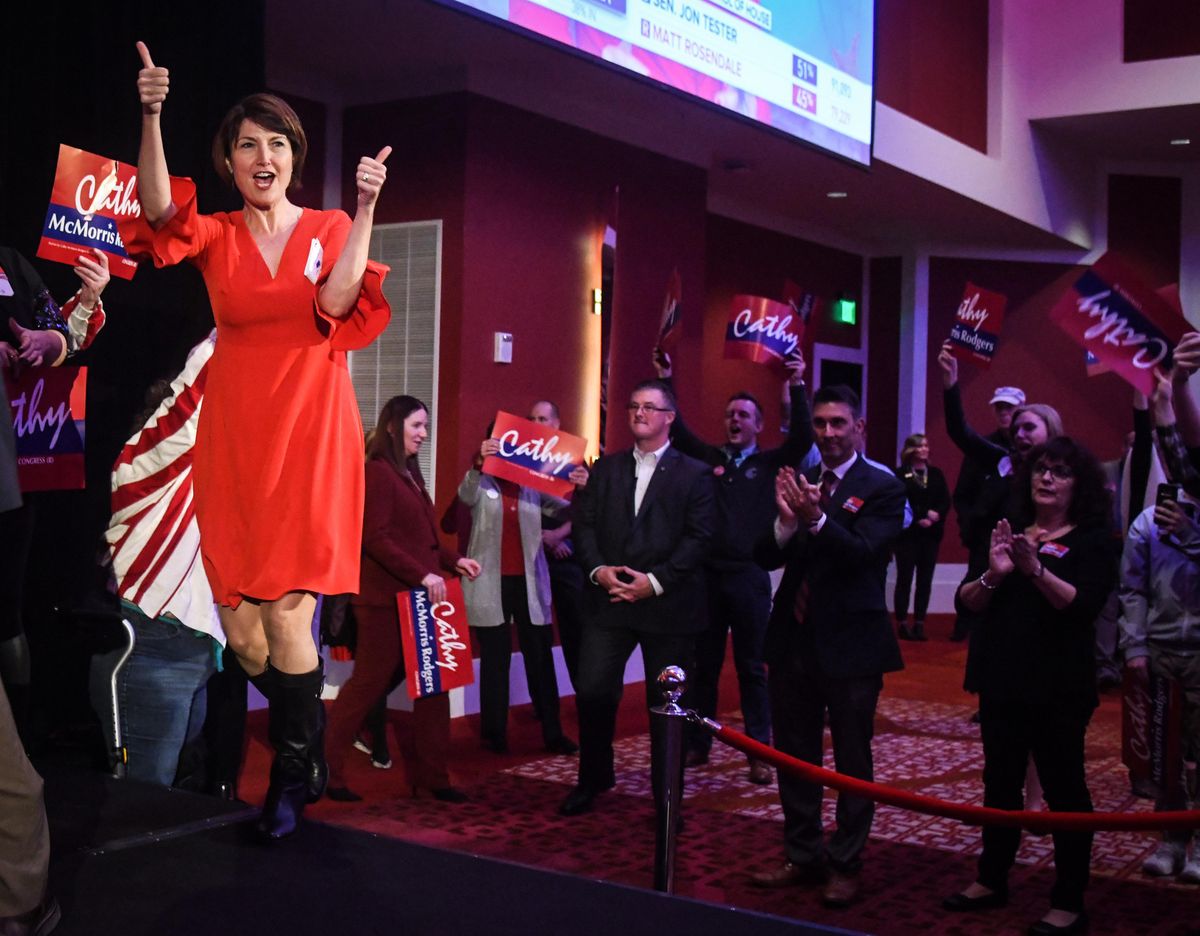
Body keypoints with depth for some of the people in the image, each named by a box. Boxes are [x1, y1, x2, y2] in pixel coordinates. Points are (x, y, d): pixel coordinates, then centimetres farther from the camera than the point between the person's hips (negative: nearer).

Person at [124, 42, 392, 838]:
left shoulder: (330, 229, 6)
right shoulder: (216, 235, 9)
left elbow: (335, 303, -14)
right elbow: (161, 214, -14)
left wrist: (366, 210, -21)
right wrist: (152, 117, -25)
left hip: (310, 437, -2)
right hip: (235, 437, 3)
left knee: (286, 613, -9)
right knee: (240, 626, 2)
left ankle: (293, 773, 12)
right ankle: (307, 749, 27)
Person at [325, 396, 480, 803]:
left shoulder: (409, 474, 17)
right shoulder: (378, 472, -10)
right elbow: (375, 538, -18)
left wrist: (453, 561, 8)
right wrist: (422, 575, -21)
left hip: (418, 597, 9)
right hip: (385, 598, -9)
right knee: (369, 682, -1)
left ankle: (430, 775, 16)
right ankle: (325, 770, 12)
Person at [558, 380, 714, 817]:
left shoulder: (694, 474, 2)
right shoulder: (603, 469, 13)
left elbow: (699, 537, -6)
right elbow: (584, 526, 6)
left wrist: (655, 581, -15)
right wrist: (598, 570, -11)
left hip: (668, 604, -2)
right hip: (608, 600, 3)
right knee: (593, 692, -1)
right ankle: (593, 780, 20)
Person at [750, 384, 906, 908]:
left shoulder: (882, 488, -6)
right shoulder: (795, 481, 8)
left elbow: (865, 553, -19)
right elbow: (765, 558, 1)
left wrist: (816, 519, -33)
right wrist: (785, 520, -18)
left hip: (850, 643, -5)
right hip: (793, 637, 5)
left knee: (852, 762, 6)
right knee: (794, 757, 14)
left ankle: (845, 865, 18)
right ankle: (801, 856, 27)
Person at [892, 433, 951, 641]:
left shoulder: (936, 473, 11)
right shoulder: (900, 474, -2)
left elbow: (945, 501, 6)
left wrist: (935, 516, -13)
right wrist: (921, 517, -16)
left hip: (931, 534, 4)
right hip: (907, 533, -4)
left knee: (925, 580, 4)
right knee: (904, 578, -2)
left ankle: (919, 623, 8)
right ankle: (902, 624, 2)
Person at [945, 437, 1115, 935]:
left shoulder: (1092, 539, -3)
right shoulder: (1009, 531, 10)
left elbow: (1085, 605, -19)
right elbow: (966, 602, 2)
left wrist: (1036, 570, -33)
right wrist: (993, 575, -18)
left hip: (1059, 687, -5)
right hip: (1002, 680, 5)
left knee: (1063, 786, 1)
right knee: (1000, 781, 13)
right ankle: (991, 880, 27)